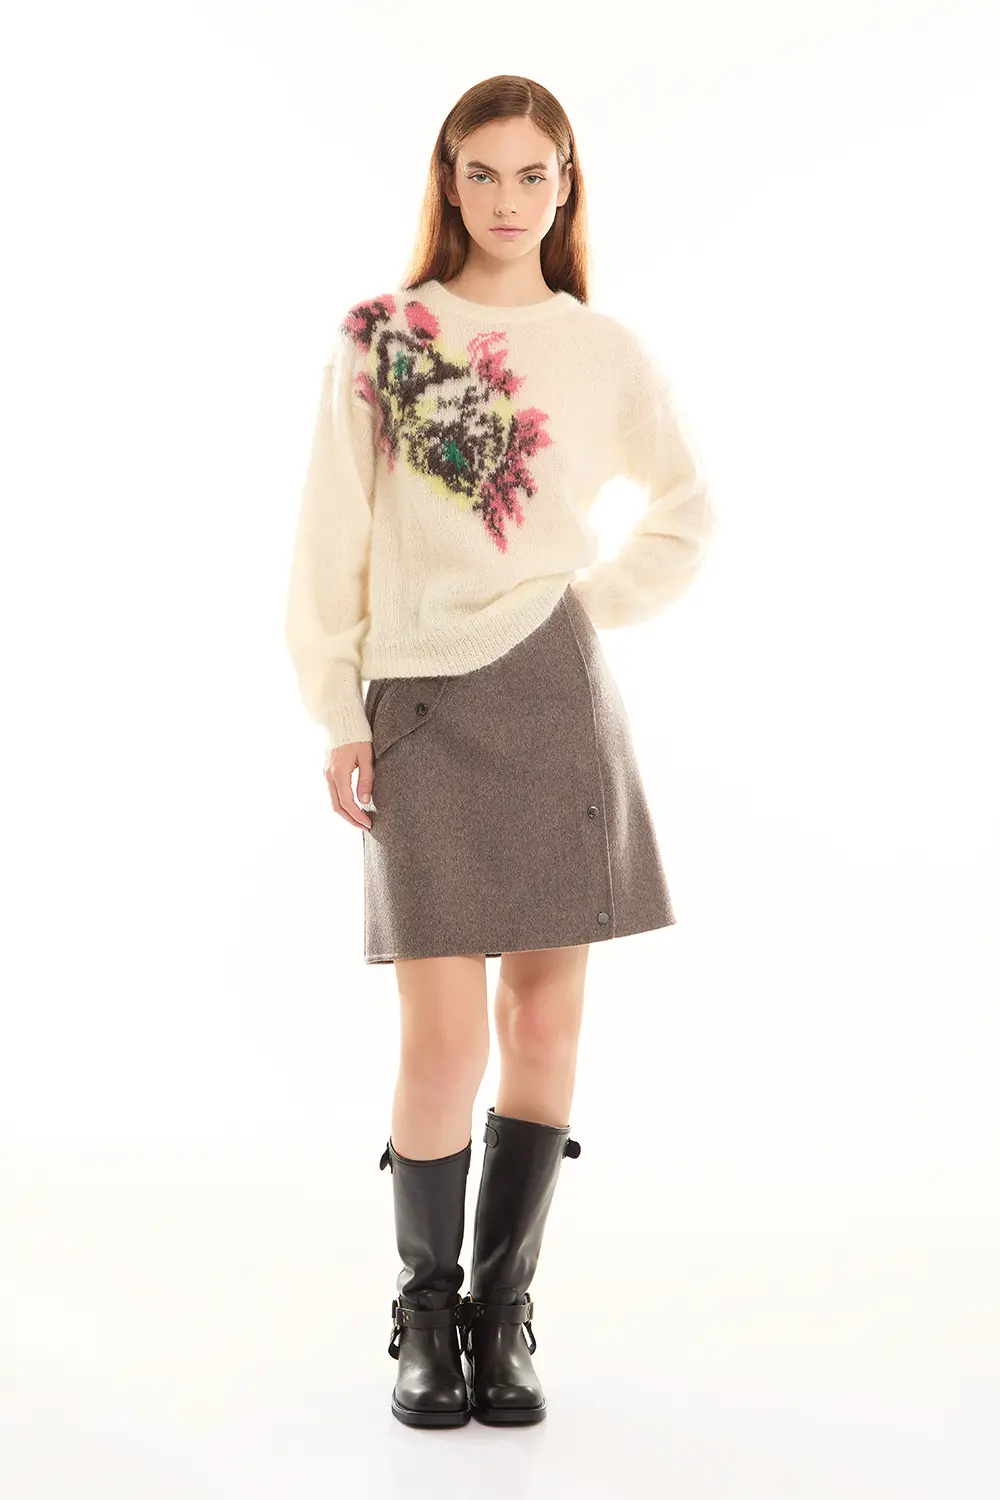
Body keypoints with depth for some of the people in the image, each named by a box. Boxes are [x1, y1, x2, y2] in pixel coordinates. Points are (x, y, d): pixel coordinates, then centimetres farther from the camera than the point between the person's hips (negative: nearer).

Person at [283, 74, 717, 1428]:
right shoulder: (378, 339, 6)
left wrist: (601, 607, 6)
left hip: (555, 695, 2)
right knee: (443, 1039, -5)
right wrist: (338, 714, -2)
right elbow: (335, 535, 3)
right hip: (420, 706, -1)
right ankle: (425, 1315, 16)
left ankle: (503, 1314, 19)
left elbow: (685, 516, 20)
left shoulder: (606, 354, 9)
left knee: (546, 1019, 3)